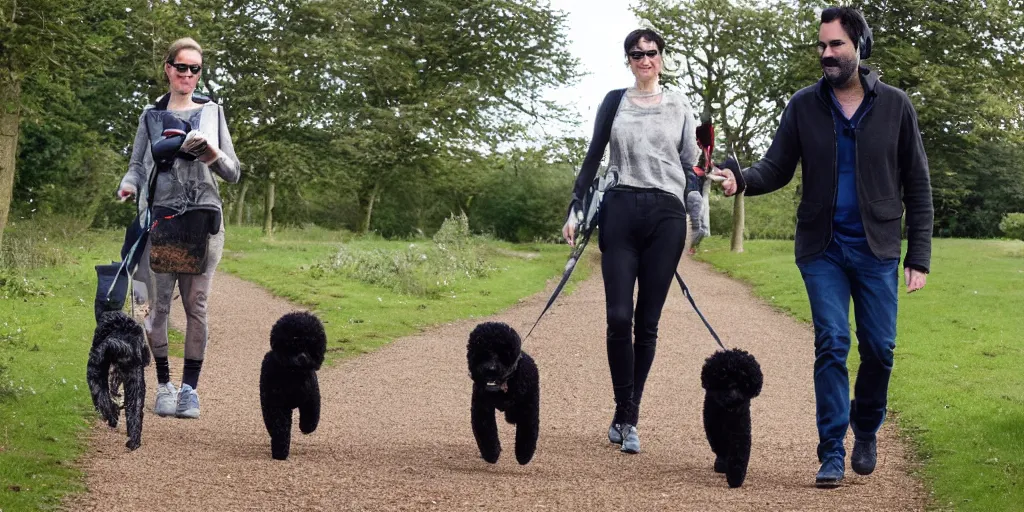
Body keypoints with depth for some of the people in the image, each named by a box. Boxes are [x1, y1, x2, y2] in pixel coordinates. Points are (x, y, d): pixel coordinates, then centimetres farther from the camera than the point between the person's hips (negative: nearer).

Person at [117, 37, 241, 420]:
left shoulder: (211, 113, 11)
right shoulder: (152, 116, 13)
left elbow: (233, 173, 10)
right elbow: (138, 165, 14)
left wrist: (214, 154, -11)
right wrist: (128, 185, -8)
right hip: (161, 216, 0)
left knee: (196, 305, -2)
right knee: (159, 304, -2)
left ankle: (190, 388, 3)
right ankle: (164, 384, 8)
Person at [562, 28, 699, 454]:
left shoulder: (679, 106, 11)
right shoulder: (615, 102, 10)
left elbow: (690, 164, 11)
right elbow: (593, 158, 11)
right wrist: (575, 209, 4)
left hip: (666, 216, 0)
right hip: (620, 211, 0)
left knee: (647, 323, 0)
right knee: (619, 317, -11)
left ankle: (628, 420, 8)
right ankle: (624, 413, 0)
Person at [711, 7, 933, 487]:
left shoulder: (894, 106, -1)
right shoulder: (804, 105, 2)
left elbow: (917, 186, 2)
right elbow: (776, 168, 1)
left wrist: (919, 256, -3)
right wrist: (741, 178, -23)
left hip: (876, 249, 0)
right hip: (822, 248, 0)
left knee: (878, 348, 3)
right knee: (831, 346, -5)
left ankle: (866, 432, 27)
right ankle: (832, 453, 0)